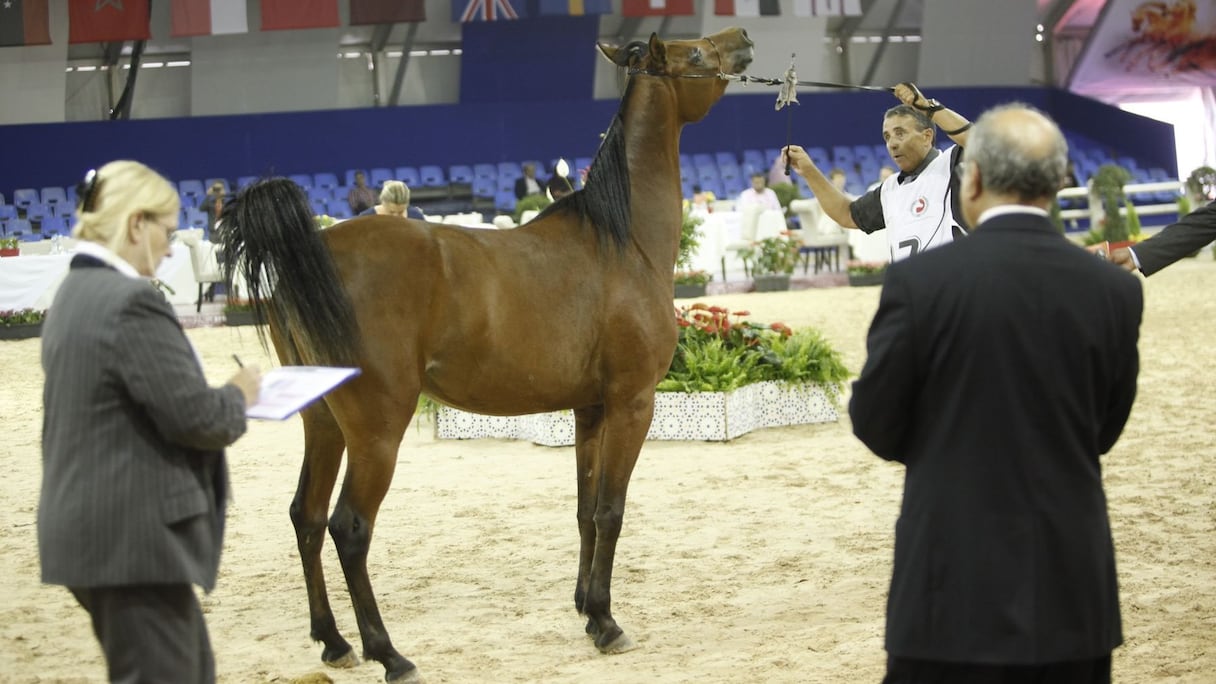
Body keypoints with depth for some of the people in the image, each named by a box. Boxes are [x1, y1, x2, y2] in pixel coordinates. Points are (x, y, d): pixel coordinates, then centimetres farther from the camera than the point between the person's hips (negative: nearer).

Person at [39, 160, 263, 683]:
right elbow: (192, 417, -21)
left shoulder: (74, 294, 13)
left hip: (93, 525, 10)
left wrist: (218, 397, 10)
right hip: (135, 537, -10)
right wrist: (237, 396, 0)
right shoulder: (132, 302, -19)